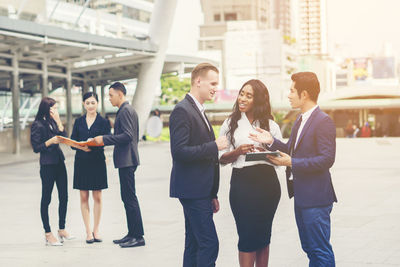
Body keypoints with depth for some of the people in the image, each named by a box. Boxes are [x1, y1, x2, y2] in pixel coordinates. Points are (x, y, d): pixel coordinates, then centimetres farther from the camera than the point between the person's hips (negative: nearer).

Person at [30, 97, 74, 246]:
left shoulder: (53, 122, 10)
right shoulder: (37, 125, -10)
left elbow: (64, 137, 3)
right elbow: (36, 148, -11)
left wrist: (58, 122, -5)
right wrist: (50, 141, -24)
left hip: (59, 162, 7)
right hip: (47, 165, -7)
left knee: (64, 197, 9)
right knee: (46, 199, 0)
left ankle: (62, 229, 21)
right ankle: (48, 235, 6)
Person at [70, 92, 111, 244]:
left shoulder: (103, 122, 3)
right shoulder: (78, 122, 10)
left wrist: (94, 144, -24)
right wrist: (81, 146, -17)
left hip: (97, 162, -2)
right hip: (81, 162, 2)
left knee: (97, 197, 2)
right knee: (84, 197, 2)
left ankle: (96, 230, 12)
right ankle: (88, 231, 8)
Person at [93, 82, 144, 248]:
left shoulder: (125, 111, -13)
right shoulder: (129, 110, 19)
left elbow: (128, 135, -22)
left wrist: (105, 139, -18)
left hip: (126, 160, -11)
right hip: (126, 159, 11)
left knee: (130, 198, -8)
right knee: (127, 197, 13)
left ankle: (138, 237, -5)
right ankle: (132, 234, 17)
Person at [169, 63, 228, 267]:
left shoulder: (198, 111, 19)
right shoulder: (182, 110, -12)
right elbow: (179, 151, -22)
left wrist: (212, 194, 22)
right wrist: (215, 146, -17)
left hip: (200, 191, 10)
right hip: (192, 190, -10)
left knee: (194, 244, 12)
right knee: (209, 244, -11)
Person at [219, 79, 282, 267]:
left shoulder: (270, 125, 8)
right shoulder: (230, 124, 6)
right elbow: (221, 158, 5)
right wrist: (238, 151, -13)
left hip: (267, 182, 2)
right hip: (242, 182, -1)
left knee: (263, 234, 10)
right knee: (247, 235, -2)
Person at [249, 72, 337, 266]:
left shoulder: (323, 121, -16)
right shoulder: (300, 121, 14)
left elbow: (326, 159, -22)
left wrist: (291, 163, -21)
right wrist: (272, 142, 0)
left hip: (315, 197, -10)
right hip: (301, 195, 10)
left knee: (321, 251, -3)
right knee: (309, 248, 17)